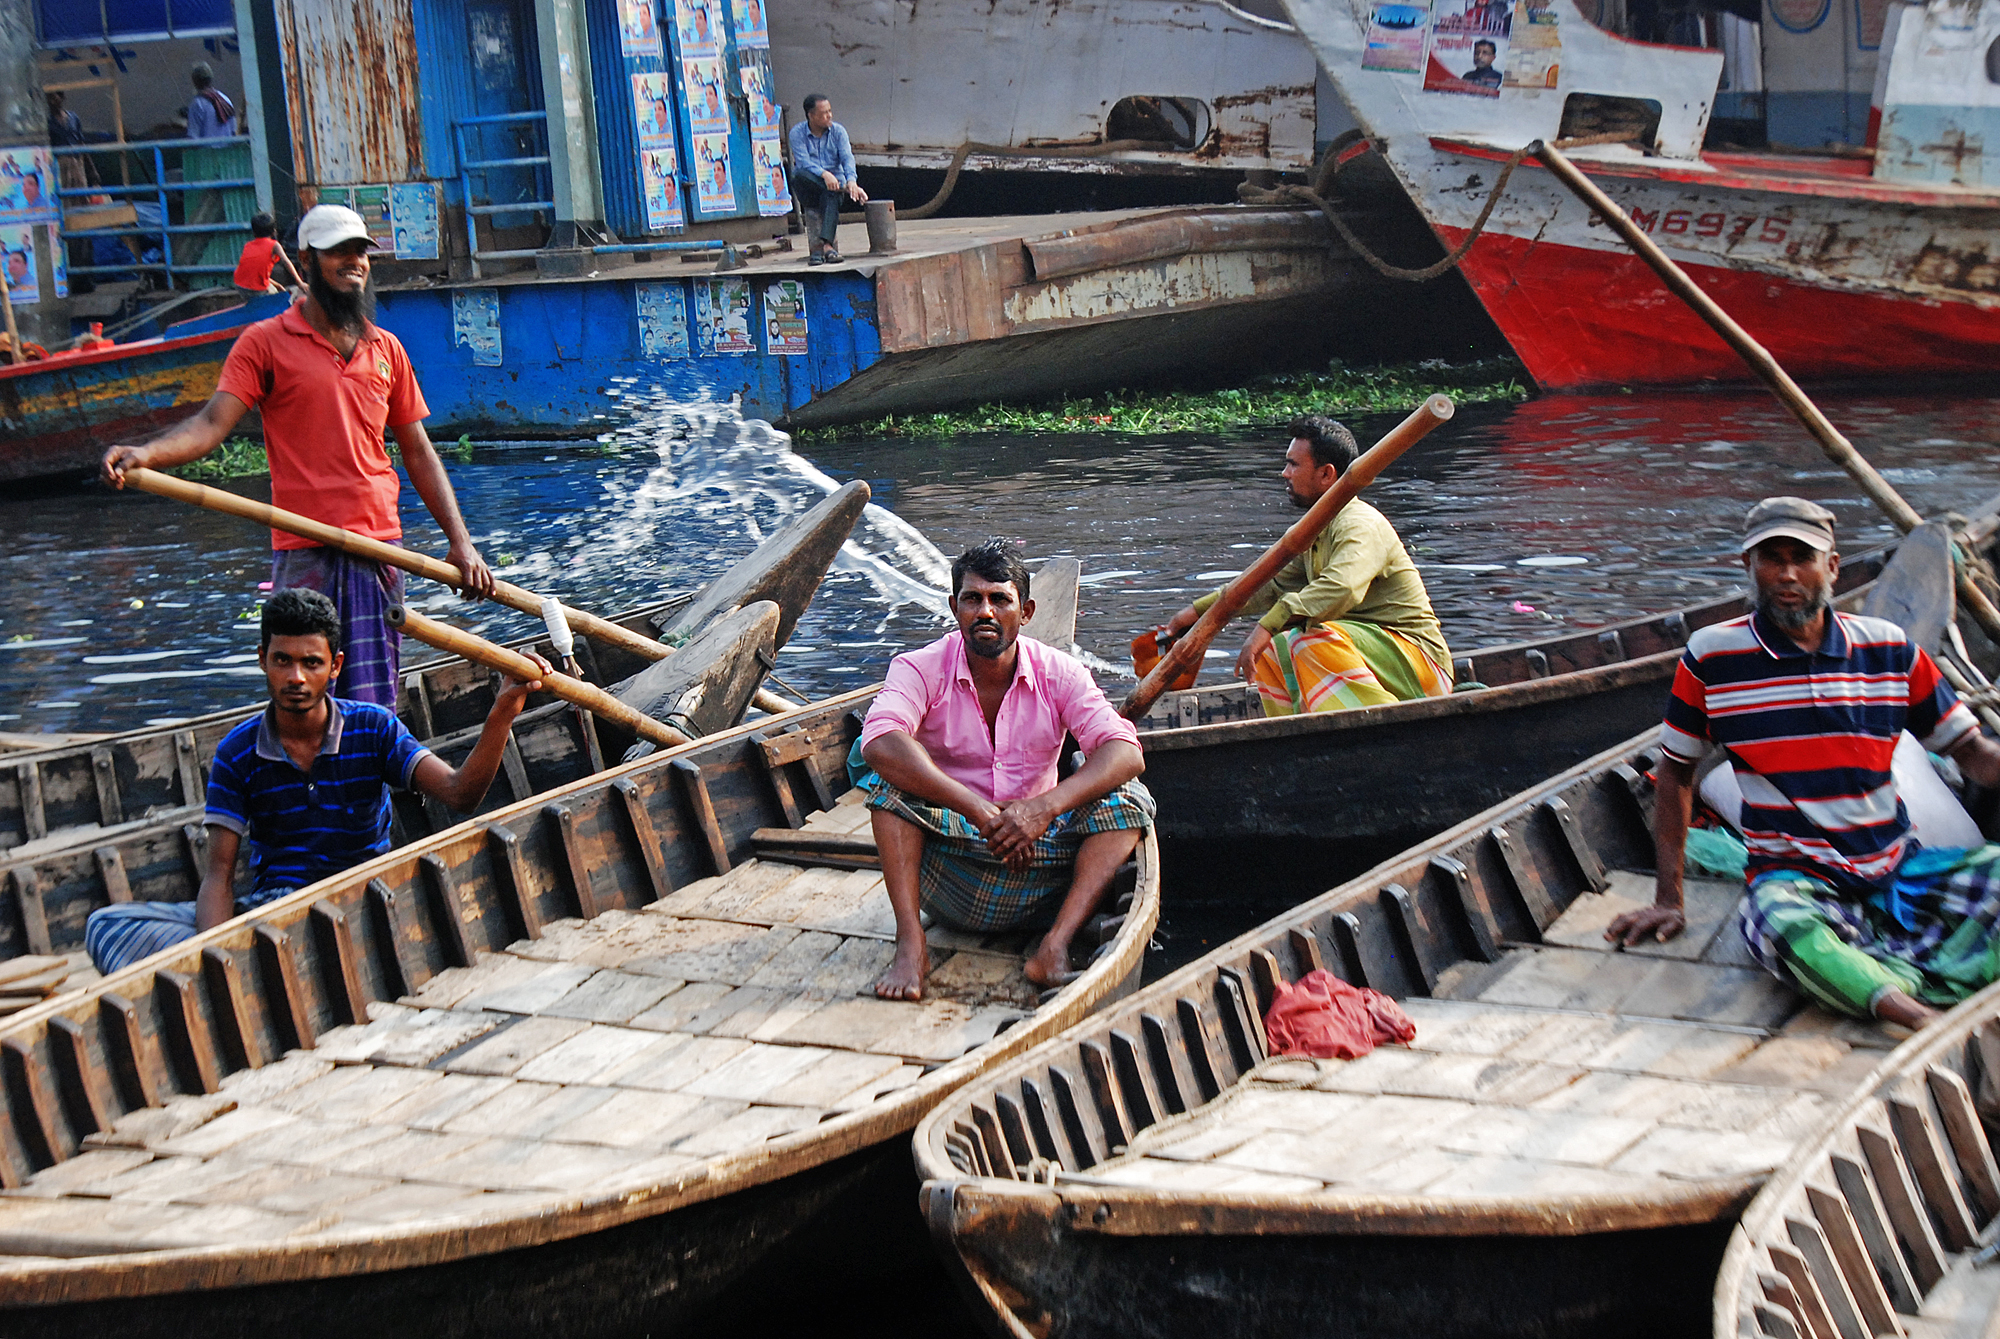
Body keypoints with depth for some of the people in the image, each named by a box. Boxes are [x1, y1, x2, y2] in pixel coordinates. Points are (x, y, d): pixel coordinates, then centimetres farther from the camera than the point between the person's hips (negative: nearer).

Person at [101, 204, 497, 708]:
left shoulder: (386, 349, 15)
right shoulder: (266, 341, 2)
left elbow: (418, 452, 18)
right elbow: (212, 424, -8)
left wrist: (460, 540, 10)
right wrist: (145, 453, -28)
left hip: (380, 549, 4)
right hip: (304, 553, -4)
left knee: (376, 707, 3)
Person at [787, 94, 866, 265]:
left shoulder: (838, 131, 5)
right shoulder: (798, 133, -2)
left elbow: (847, 158, -8)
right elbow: (803, 161, -16)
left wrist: (851, 180, -28)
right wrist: (824, 174, -34)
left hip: (834, 179, 1)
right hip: (809, 188, -1)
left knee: (831, 195, -35)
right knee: (800, 175, -35)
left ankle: (826, 244, -49)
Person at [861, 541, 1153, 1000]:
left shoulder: (1059, 673, -3)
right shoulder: (920, 670, -8)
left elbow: (1126, 753, -16)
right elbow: (881, 743, -30)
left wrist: (1044, 807, -34)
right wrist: (981, 812, -37)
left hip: (1037, 863, 2)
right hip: (947, 871, -2)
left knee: (1129, 799, -18)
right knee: (889, 779, -24)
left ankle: (1054, 946, -32)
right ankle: (911, 945, -29)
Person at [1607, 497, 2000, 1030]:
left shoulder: (1889, 649, 5)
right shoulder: (1711, 656, 0)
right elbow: (1676, 770, 10)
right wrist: (1667, 899, 7)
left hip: (1899, 869, 4)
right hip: (1793, 877, -4)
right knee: (1779, 925, -39)